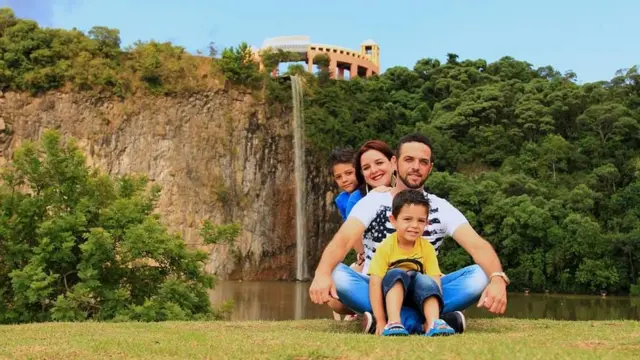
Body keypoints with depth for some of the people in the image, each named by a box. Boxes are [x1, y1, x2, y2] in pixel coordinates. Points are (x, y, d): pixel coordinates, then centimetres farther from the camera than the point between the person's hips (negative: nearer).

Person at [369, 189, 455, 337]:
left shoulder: (427, 248, -8)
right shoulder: (386, 247, -15)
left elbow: (434, 283, -15)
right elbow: (375, 282, -21)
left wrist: (431, 313, -29)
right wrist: (380, 321, -28)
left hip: (418, 298, 2)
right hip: (391, 297, -2)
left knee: (425, 280, -27)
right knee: (396, 274, -29)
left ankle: (433, 324, -40)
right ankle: (393, 323, -42)